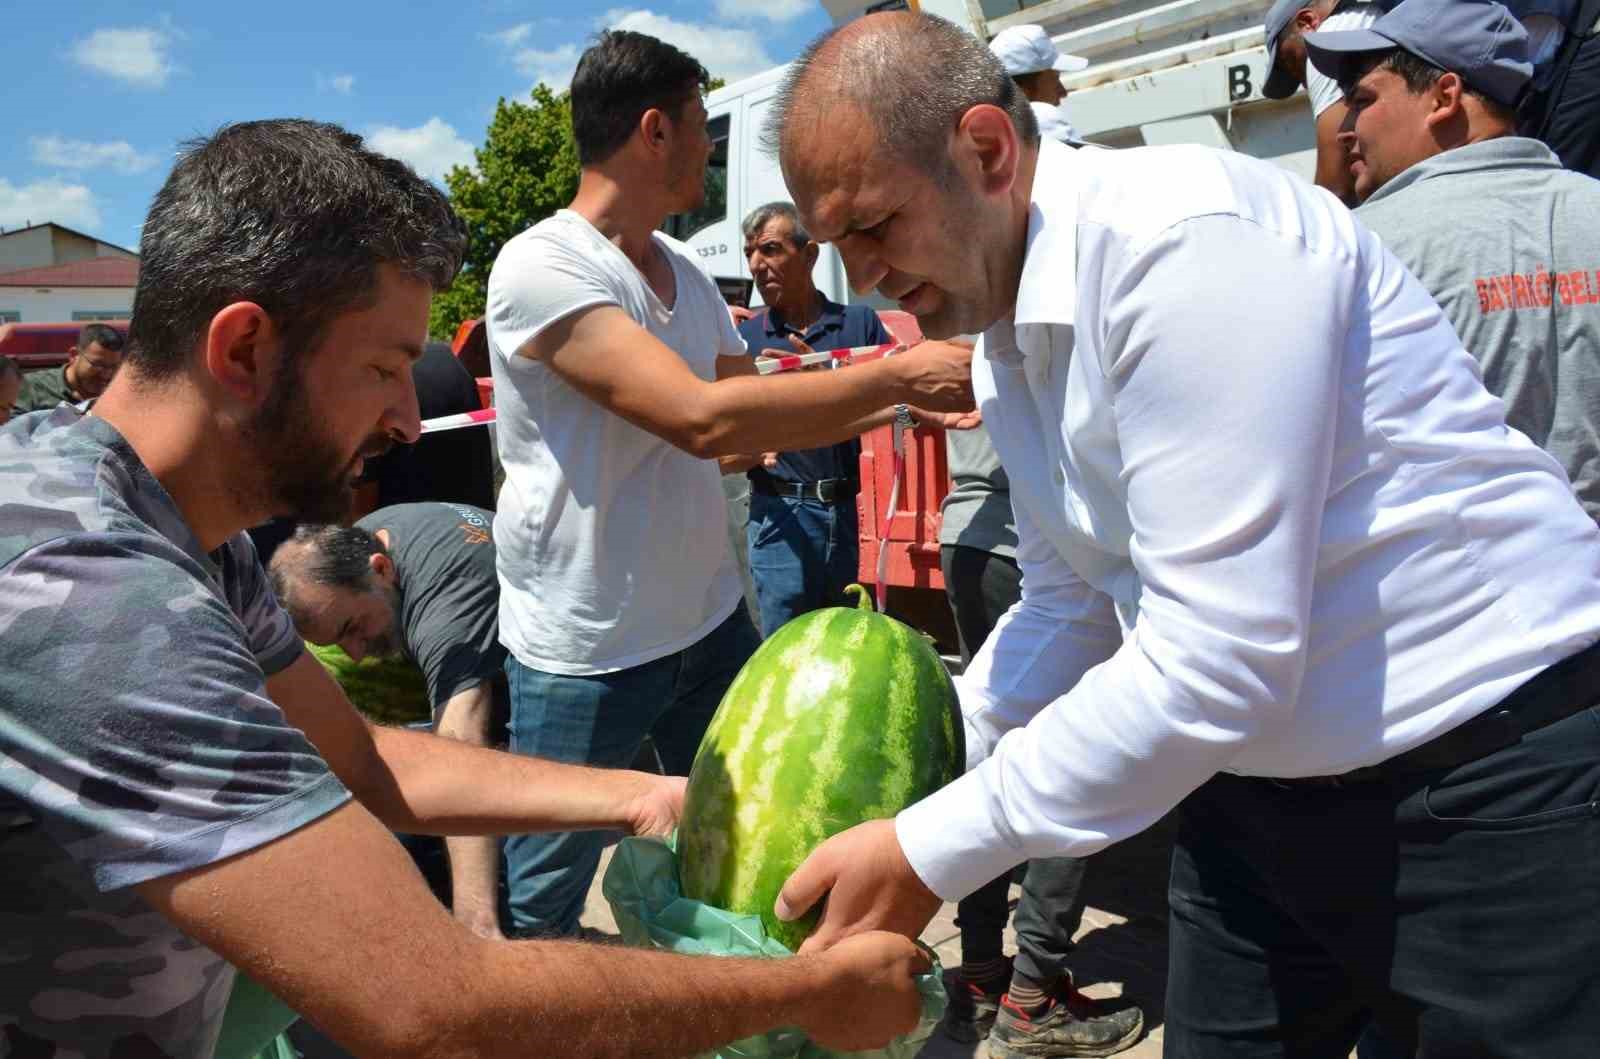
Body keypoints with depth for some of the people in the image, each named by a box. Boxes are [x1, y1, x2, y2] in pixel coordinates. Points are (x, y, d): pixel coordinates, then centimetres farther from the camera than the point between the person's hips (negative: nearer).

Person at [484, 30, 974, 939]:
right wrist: (899, 374, -22)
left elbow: (755, 416, 17)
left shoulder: (688, 271, 6)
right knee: (540, 907, 8)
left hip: (712, 622, 7)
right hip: (584, 654, -7)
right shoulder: (540, 268, -19)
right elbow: (704, 420, -29)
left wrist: (900, 402, 5)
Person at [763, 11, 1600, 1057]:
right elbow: (1072, 610, 11)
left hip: (1493, 786, -7)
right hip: (1257, 790, 8)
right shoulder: (1006, 345, 4)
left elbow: (1217, 660, -27)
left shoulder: (1188, 233, -24)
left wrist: (929, 853, -21)